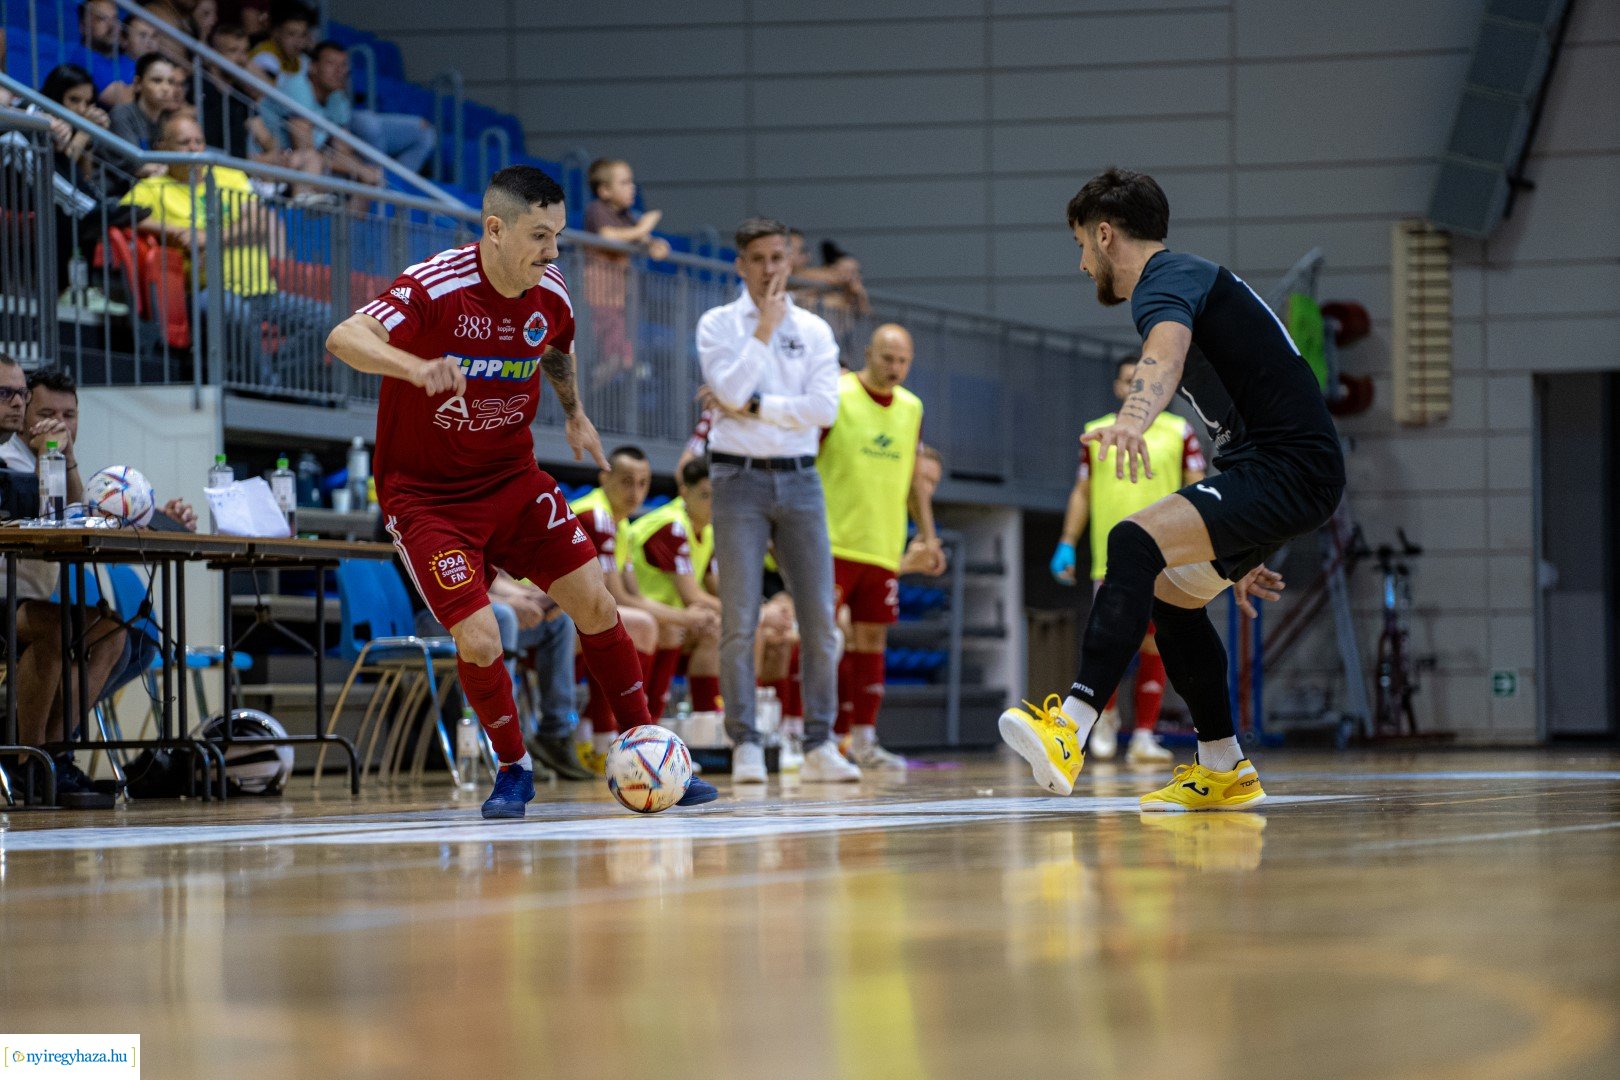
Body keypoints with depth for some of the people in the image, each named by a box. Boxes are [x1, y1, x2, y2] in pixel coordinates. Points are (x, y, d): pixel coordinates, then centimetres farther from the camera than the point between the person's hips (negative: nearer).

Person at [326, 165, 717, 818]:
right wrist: (419, 367, -55)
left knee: (594, 603, -1)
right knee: (478, 640, -17)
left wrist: (574, 414, 27)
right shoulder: (437, 288, -25)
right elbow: (343, 340, -40)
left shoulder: (549, 292, -6)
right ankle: (513, 770, 10)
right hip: (425, 494, -6)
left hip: (512, 479, 6)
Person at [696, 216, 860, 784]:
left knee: (820, 619, -2)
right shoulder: (718, 325, 4)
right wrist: (765, 329, -8)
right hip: (740, 480, -2)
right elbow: (730, 389, -13)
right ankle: (746, 746, -2)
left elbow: (824, 407, -3)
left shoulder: (814, 330, 10)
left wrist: (753, 406, -9)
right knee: (739, 621, -6)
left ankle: (819, 744, 3)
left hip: (799, 481, 2)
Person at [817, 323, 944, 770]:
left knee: (872, 640, 5)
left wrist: (928, 535, 16)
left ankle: (864, 740, 9)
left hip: (883, 547, 5)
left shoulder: (911, 408, 12)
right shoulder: (836, 397, -5)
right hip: (833, 544, -5)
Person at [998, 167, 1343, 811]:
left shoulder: (1166, 278, -6)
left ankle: (1070, 729, -41)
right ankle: (1223, 770, 27)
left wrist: (1134, 418, -54)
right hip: (1270, 468, 11)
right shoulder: (1188, 279, 27)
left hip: (1292, 468, -11)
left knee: (1136, 542, -27)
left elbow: (1167, 354, -32)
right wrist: (1238, 556, 40)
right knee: (1170, 590, 21)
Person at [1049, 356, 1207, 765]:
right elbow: (1081, 493, 13)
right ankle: (1107, 714, 22)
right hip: (1110, 559, 0)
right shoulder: (1096, 434, 9)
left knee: (1154, 646, -2)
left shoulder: (1179, 432, 5)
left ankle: (1144, 736, 3)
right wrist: (1067, 544, 5)